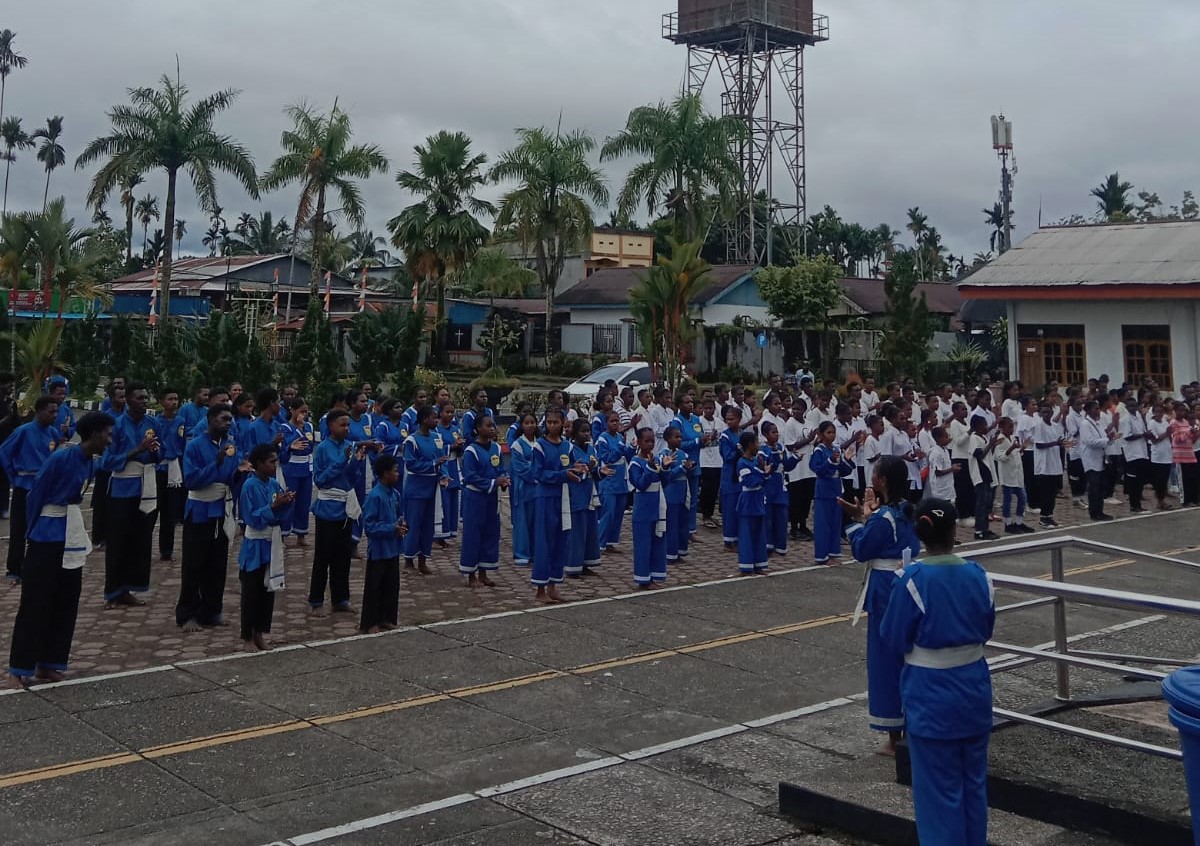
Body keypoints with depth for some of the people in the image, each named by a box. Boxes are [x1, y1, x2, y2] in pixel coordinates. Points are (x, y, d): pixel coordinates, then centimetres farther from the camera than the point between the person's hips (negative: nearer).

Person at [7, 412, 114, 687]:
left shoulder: (91, 462, 5)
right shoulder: (61, 458, -18)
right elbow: (35, 494, -9)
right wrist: (34, 530, 1)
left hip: (73, 536, 8)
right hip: (49, 537, -8)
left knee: (66, 603, 9)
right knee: (36, 603, -2)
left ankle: (48, 664, 18)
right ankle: (19, 668, 6)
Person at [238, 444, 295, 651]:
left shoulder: (274, 484, 3)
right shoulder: (250, 486, -15)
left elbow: (281, 516, 8)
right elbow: (252, 518, -18)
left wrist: (288, 503, -10)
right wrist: (273, 506, -25)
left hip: (272, 543, 6)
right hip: (255, 545, -6)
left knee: (269, 590, 12)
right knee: (251, 592, 2)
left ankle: (259, 634, 23)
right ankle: (247, 638, 13)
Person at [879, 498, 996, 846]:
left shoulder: (913, 581, -20)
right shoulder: (978, 576, -6)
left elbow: (894, 641, -10)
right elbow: (985, 631, 7)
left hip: (930, 694, -5)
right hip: (973, 687, 5)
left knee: (939, 788, 6)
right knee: (974, 782, 19)